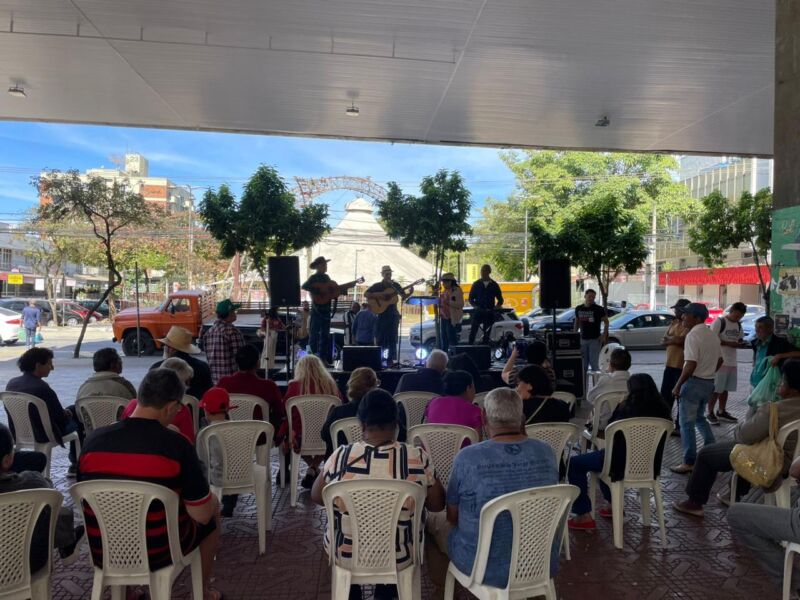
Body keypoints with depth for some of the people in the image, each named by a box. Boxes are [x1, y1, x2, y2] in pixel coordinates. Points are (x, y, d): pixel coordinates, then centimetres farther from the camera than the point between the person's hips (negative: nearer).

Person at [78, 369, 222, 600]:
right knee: (213, 508, 23)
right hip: (158, 553, -4)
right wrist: (210, 500, 6)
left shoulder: (94, 440, -10)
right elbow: (202, 515, -17)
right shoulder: (177, 445, -22)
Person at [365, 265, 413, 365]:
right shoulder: (377, 286, 1)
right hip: (381, 314, -2)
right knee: (380, 337, -1)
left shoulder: (395, 285, 8)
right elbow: (365, 294, -5)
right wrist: (377, 296, -17)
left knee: (392, 338, 1)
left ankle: (390, 359, 5)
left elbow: (403, 296, 12)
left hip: (393, 314, 2)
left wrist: (410, 293, -7)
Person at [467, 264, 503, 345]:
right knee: (473, 332, -9)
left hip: (489, 313, 1)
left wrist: (495, 308, -5)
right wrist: (475, 306, -9)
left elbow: (500, 300, 13)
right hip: (477, 312, -1)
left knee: (487, 334, 4)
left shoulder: (494, 285, 7)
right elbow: (471, 298, 9)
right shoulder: (476, 284, 7)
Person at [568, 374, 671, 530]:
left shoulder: (627, 408, -19)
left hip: (623, 465, -7)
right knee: (600, 456, 33)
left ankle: (584, 516, 4)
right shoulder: (662, 411, -3)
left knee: (574, 464, 6)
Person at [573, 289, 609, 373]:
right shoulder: (578, 309, 7)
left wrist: (604, 335, -9)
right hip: (582, 339, 4)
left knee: (594, 363, -7)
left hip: (595, 339, -4)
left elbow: (606, 322, 0)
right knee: (583, 364, 8)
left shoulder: (599, 309, -4)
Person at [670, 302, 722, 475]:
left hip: (694, 382, -9)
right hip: (709, 382, 9)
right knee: (700, 418, 25)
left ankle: (689, 462, 5)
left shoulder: (693, 335, -18)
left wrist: (678, 385, -17)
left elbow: (691, 364, -24)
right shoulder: (712, 335, 10)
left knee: (687, 423, 1)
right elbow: (719, 360, 18)